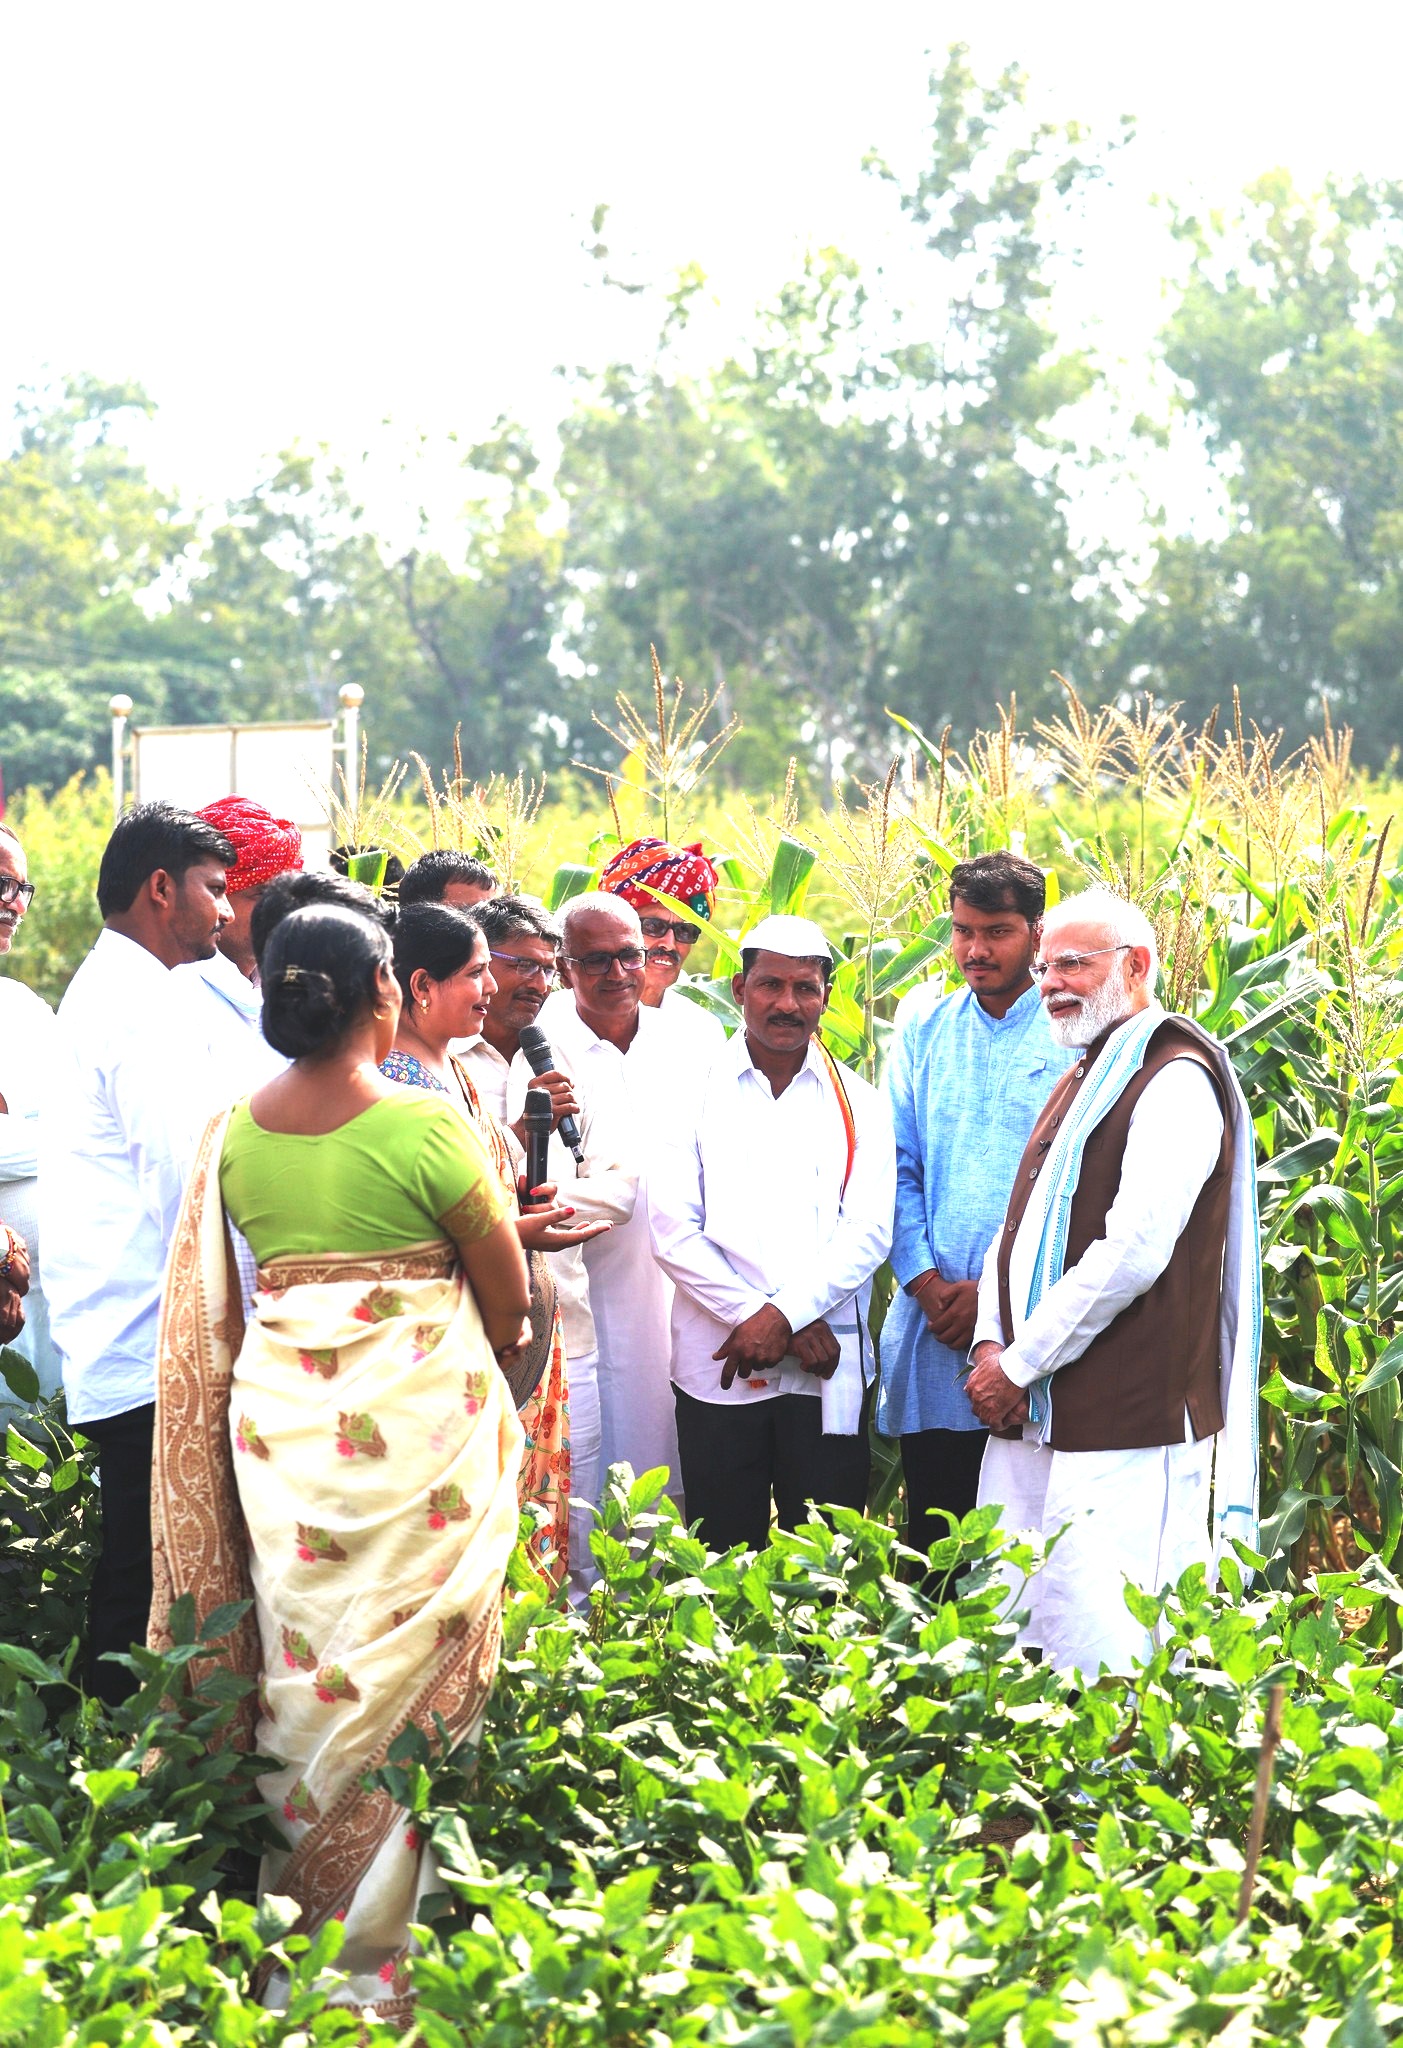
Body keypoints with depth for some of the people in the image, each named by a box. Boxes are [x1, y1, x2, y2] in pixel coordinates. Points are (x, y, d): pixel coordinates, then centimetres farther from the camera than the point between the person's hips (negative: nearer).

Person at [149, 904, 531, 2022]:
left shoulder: (232, 1131, 0)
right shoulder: (425, 1123, -13)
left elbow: (215, 1302, 11)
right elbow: (509, 1296, -4)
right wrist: (487, 1354, 16)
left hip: (276, 1416, 5)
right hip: (418, 1421, -4)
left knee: (305, 1668, 15)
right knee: (408, 1670, 6)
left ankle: (295, 1944, 23)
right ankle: (378, 1962, 12)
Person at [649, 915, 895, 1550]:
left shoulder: (857, 1104, 10)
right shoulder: (698, 1094, 6)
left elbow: (868, 1233, 0)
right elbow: (673, 1231, -3)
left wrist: (783, 1316, -12)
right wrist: (753, 1317, -11)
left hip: (825, 1374, 1)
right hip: (718, 1364, -1)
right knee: (723, 1554, 2)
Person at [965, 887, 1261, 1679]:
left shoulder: (1175, 1082, -11)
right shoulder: (1082, 1082, 19)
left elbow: (1132, 1252, -19)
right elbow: (1021, 1228, 20)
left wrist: (1021, 1363, -13)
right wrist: (991, 1343, 2)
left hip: (1123, 1433, -9)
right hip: (1031, 1420, 9)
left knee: (1095, 1656, -10)